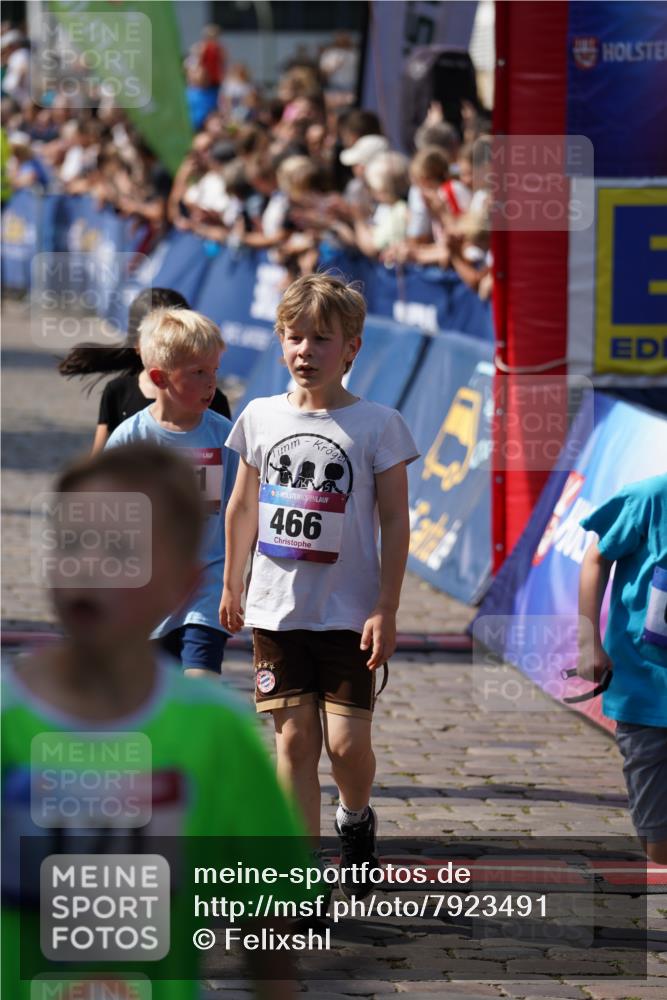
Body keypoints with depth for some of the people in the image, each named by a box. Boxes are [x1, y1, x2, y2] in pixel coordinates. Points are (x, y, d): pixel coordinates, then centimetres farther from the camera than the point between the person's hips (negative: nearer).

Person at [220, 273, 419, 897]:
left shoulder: (377, 425, -5)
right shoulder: (261, 417, 4)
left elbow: (395, 523, -5)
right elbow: (242, 509, 16)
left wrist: (386, 610, -9)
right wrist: (231, 586, 18)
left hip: (349, 612, -3)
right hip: (276, 609, 3)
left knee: (346, 742, -5)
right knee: (293, 739, 2)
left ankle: (355, 820, 27)